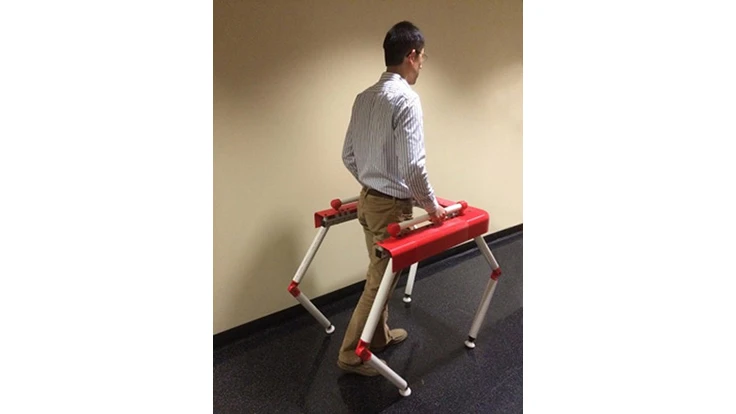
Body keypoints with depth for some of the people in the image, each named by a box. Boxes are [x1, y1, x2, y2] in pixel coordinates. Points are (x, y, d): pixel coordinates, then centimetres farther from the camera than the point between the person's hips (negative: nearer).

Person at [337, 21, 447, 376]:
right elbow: (412, 165, -25)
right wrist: (432, 205, -11)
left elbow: (348, 155, 11)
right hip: (393, 205, -9)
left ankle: (379, 335, 39)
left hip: (368, 199, 9)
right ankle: (351, 353, 19)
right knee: (381, 280, 5)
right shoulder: (406, 98, -19)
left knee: (379, 274, 21)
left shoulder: (363, 97, 6)